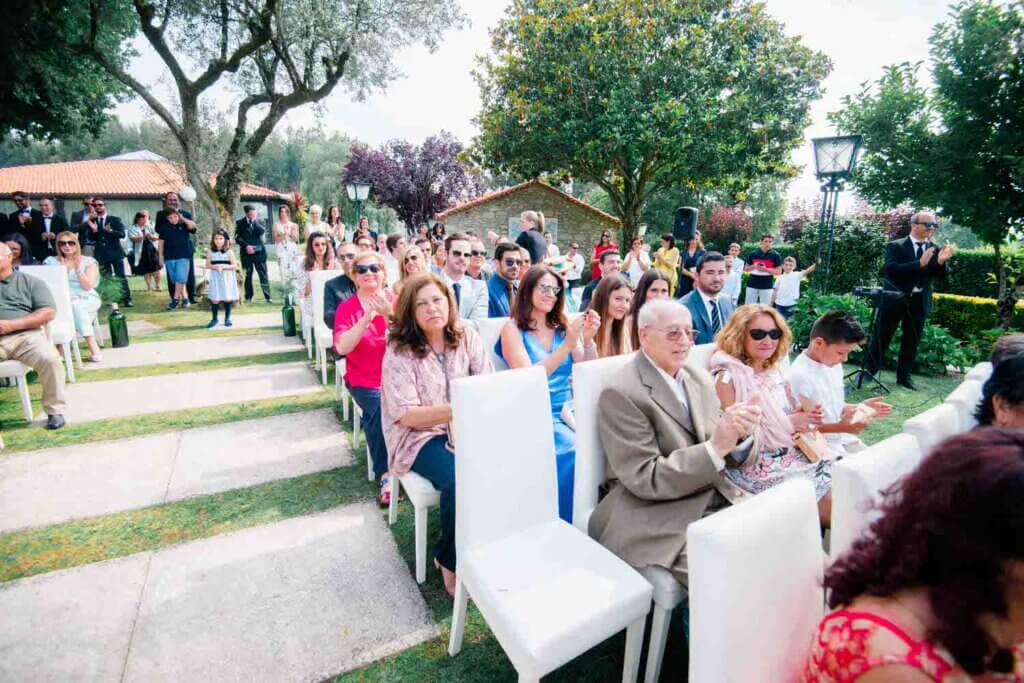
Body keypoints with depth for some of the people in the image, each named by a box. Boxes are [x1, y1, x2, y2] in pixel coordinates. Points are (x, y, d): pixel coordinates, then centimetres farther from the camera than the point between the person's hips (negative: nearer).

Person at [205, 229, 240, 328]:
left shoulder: (229, 252, -2)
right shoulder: (210, 252, 2)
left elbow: (235, 266, -7)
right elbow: (208, 265, -1)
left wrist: (223, 267, -19)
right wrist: (215, 267, -18)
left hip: (227, 279, -1)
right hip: (215, 279, 1)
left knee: (228, 299, 4)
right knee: (214, 299, 1)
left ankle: (227, 318, 18)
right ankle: (214, 318, 16)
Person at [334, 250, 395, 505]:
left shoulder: (396, 301, 4)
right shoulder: (346, 307, 3)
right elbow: (342, 347, -11)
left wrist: (391, 314, -23)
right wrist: (365, 319, -21)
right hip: (364, 380, -1)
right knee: (380, 408, -30)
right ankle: (385, 474, -17)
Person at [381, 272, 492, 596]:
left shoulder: (466, 336, 2)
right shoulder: (399, 351, -9)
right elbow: (406, 415, -14)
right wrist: (456, 409, -26)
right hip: (420, 436, -3)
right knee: (459, 481, -31)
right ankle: (451, 561, -1)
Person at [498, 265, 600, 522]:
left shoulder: (562, 326, 13)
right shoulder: (513, 329, -1)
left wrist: (588, 340, -10)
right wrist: (567, 346, -22)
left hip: (569, 409, 5)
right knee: (574, 453, -29)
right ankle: (567, 527, -9)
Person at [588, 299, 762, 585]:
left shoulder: (700, 380, 9)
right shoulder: (621, 393, -13)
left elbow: (729, 457, 11)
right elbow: (645, 479, -16)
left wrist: (741, 434, -13)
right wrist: (716, 446, -23)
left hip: (722, 500, 7)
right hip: (661, 521, -7)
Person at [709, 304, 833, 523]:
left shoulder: (774, 372, 10)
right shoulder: (727, 377, -12)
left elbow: (783, 417, 17)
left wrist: (803, 417, -5)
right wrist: (785, 423, -14)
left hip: (793, 455, 7)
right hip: (758, 468, -7)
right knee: (835, 505, -12)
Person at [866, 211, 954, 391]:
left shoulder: (935, 249, 7)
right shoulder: (895, 246, -5)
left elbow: (940, 276, 3)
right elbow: (891, 269, -20)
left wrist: (941, 262, -17)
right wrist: (920, 263, -28)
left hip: (919, 302, 5)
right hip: (895, 299, -4)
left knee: (912, 341, 11)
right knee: (881, 338, 2)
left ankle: (904, 376, 21)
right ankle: (869, 372, 11)